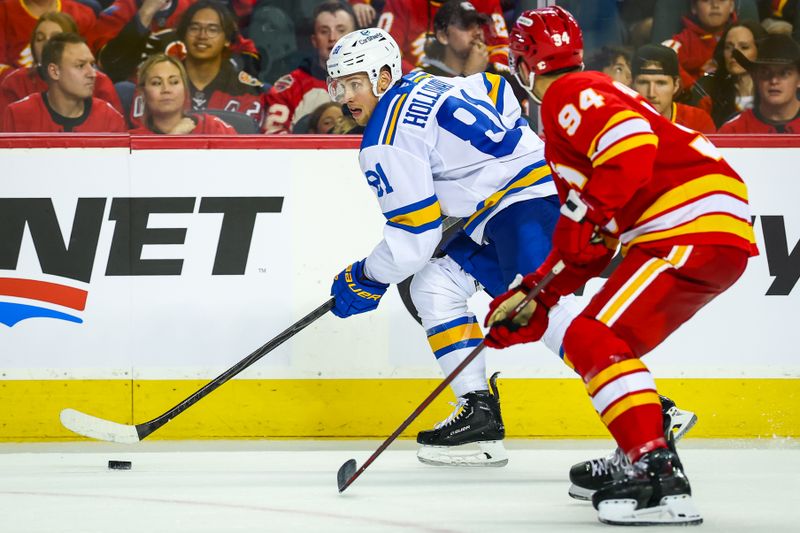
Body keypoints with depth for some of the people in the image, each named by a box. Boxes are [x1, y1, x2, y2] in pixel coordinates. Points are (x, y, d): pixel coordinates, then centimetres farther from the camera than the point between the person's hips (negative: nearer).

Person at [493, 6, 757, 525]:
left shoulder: (570, 94, -4)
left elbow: (631, 140, -25)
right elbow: (585, 242, 28)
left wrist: (591, 214, -22)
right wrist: (536, 299, 21)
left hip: (699, 227, -11)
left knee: (595, 341, -18)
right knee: (598, 341, 23)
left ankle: (660, 477, -27)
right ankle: (642, 454, 27)